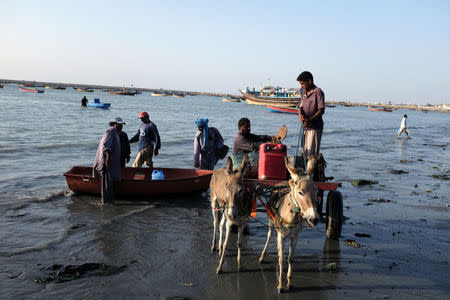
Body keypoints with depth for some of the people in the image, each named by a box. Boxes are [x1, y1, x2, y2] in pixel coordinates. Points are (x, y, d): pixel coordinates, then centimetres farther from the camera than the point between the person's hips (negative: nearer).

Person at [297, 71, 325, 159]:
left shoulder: (318, 92, -9)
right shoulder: (303, 93, 14)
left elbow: (321, 110, -15)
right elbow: (300, 107, 10)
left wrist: (310, 120, -27)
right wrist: (300, 115, -14)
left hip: (315, 127, -7)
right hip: (305, 126, 7)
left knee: (312, 153, -10)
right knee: (304, 151, 10)